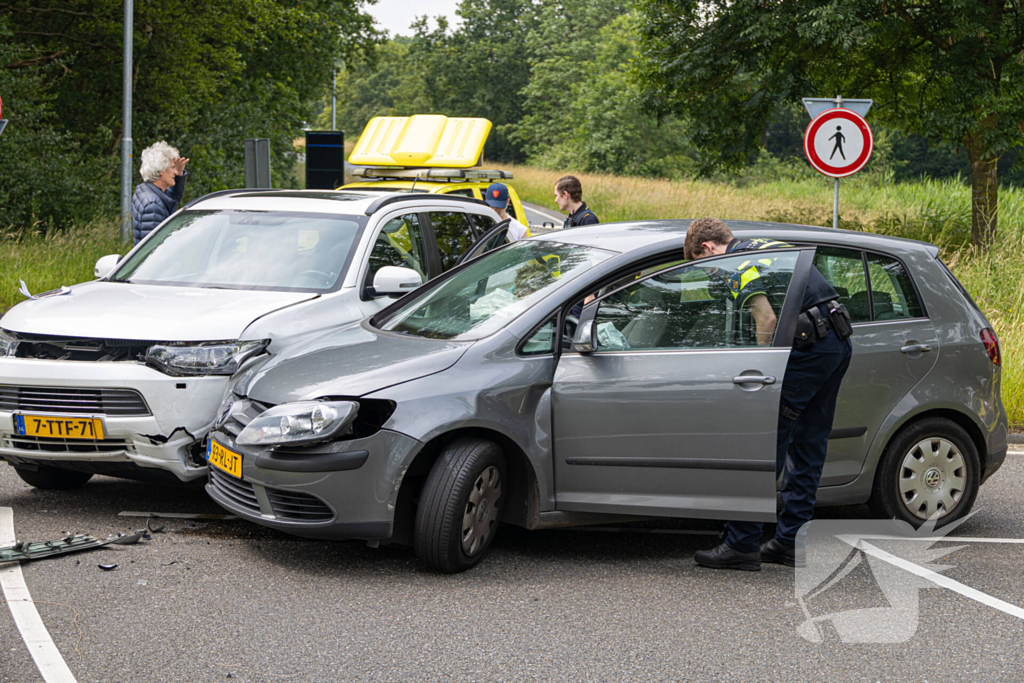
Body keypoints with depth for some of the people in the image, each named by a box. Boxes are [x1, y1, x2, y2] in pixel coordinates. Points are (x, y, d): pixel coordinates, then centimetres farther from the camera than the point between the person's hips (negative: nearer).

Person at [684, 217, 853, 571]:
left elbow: (767, 319, -18)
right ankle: (791, 542, 17)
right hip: (840, 342, 9)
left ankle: (741, 544, -3)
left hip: (810, 346, -9)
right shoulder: (767, 245, 24)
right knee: (808, 445, 13)